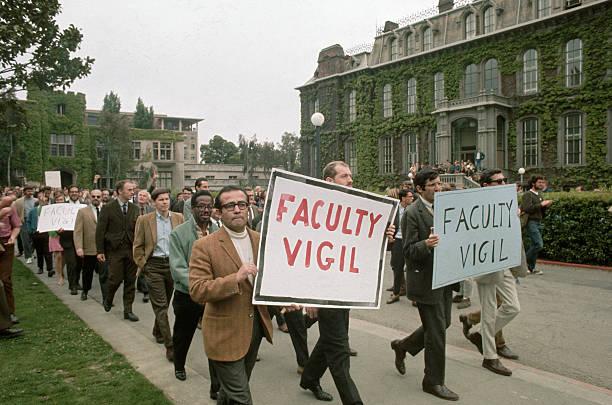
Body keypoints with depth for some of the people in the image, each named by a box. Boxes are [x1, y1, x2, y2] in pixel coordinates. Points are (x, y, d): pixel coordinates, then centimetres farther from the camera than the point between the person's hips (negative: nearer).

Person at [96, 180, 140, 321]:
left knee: (130, 281, 5)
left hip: (131, 250, 3)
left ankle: (128, 310, 16)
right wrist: (100, 251, -6)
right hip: (115, 250, -3)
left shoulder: (134, 209, 8)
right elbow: (100, 231, -3)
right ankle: (108, 300, 28)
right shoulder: (108, 208, -3)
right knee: (116, 279, -4)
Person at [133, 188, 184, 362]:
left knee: (165, 303, 17)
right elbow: (138, 246, 1)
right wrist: (143, 266, -3)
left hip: (173, 264, 3)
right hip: (154, 266, -3)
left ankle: (158, 332, 40)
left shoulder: (178, 218, 4)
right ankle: (170, 346, -3)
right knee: (161, 306, -5)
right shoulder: (144, 220, -3)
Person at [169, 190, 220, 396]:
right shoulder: (178, 233, -9)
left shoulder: (220, 233, -3)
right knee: (183, 336, 22)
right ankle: (179, 367, 51)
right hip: (187, 295, 0)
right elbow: (178, 268, -15)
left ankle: (217, 387, 10)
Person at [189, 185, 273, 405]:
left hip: (256, 326, 6)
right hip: (226, 333, -5)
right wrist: (235, 278, -30)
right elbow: (197, 291, -19)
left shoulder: (260, 240, 3)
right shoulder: (205, 246, -13)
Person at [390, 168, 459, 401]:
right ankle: (434, 382, 20)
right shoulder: (412, 213, -15)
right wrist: (426, 244, -37)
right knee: (437, 332, 1)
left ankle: (402, 346, 39)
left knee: (442, 324, 19)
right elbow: (409, 251, -18)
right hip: (425, 280, -8)